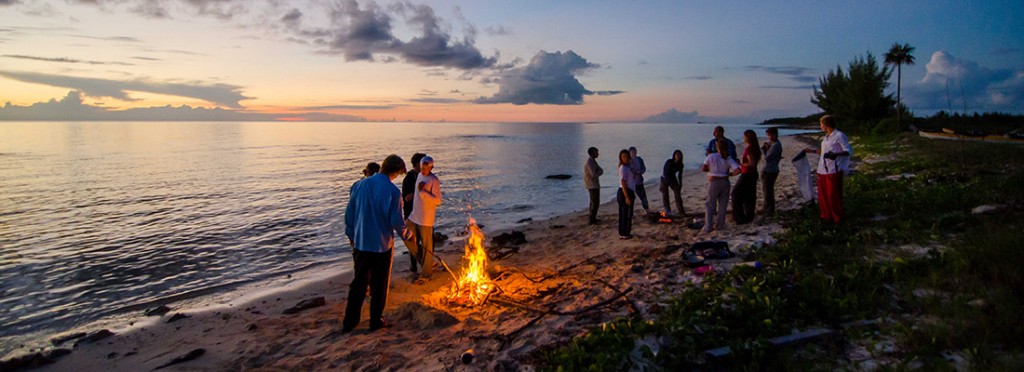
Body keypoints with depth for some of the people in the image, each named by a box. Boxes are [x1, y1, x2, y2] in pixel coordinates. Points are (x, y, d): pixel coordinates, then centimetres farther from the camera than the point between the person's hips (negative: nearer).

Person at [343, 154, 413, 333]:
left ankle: (349, 322, 20)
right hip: (382, 244, -4)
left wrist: (351, 235, 17)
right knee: (379, 285, 12)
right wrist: (406, 233, 7)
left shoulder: (360, 185, -2)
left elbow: (349, 213, 4)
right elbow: (396, 221, -14)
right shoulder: (393, 191, -15)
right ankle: (376, 320, 21)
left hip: (360, 243, 4)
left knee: (358, 282, 16)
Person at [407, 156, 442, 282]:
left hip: (426, 219, -9)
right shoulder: (420, 175, 9)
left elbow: (438, 200, -22)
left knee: (426, 246, 2)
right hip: (414, 217, 9)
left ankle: (426, 274, 16)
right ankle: (428, 263, 28)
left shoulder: (434, 181, -17)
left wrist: (422, 191, -26)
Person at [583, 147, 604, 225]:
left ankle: (592, 218, 24)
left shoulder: (593, 161, 13)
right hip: (592, 185, -10)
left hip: (594, 184, 10)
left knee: (593, 201, 16)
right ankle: (591, 220, -8)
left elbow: (601, 171, 7)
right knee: (596, 202, -10)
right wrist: (598, 173, -5)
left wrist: (597, 173, -14)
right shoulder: (589, 162, -20)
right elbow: (594, 175, -26)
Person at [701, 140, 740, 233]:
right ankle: (719, 225, 16)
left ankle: (708, 227, 1)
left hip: (714, 183, -2)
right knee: (722, 205, 12)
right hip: (725, 182, 2)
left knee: (710, 205, 5)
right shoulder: (728, 159, -1)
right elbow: (737, 170, -11)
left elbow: (703, 168, -13)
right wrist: (729, 174, 5)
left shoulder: (711, 156, -7)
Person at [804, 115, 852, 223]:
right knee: (823, 195, 10)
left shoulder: (839, 136, -8)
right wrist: (812, 150, 33)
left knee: (833, 195, -2)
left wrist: (836, 154, -27)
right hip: (822, 170, 8)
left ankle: (837, 218, 11)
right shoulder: (827, 136, 15)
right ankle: (827, 215, 22)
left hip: (833, 170, -8)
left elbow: (849, 151, -11)